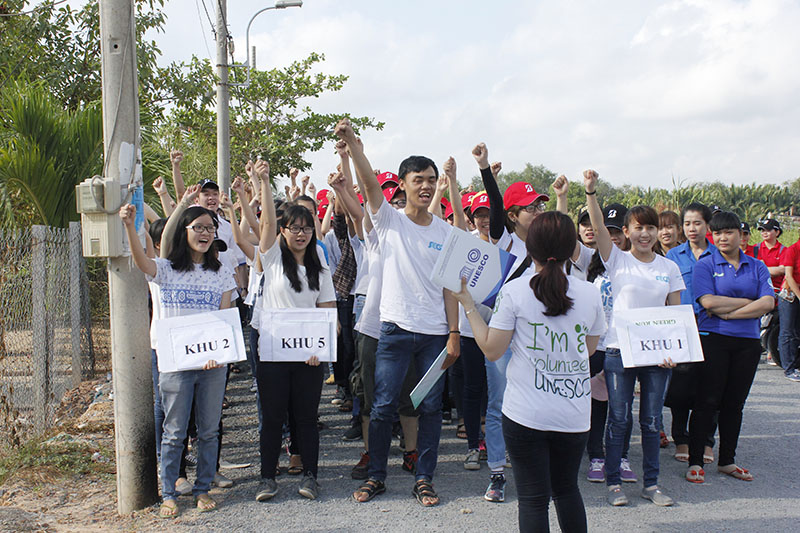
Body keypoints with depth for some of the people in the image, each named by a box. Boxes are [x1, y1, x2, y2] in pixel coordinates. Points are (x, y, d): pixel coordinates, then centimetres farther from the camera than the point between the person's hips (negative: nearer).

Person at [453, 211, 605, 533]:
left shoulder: (514, 291, -11)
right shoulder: (590, 294, -2)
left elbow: (492, 350, -6)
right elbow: (589, 349, 12)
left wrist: (468, 304, 2)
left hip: (526, 414, -3)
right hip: (574, 413, 3)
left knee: (533, 498, 5)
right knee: (567, 488, 22)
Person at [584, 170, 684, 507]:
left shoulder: (669, 268, 7)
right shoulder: (617, 260, 1)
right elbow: (598, 227, -14)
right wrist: (590, 192, -27)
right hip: (619, 350, -2)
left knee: (652, 421, 8)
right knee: (618, 419, 2)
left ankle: (651, 483, 19)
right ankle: (613, 483, 13)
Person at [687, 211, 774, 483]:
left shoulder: (757, 267, 10)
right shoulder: (705, 264, 1)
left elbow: (768, 303, -4)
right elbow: (708, 302, -13)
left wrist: (728, 312, -12)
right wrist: (749, 301, -9)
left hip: (747, 342, 3)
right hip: (713, 339, -3)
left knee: (734, 403, 9)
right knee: (707, 401, -3)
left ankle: (727, 460, 20)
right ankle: (695, 461, 4)